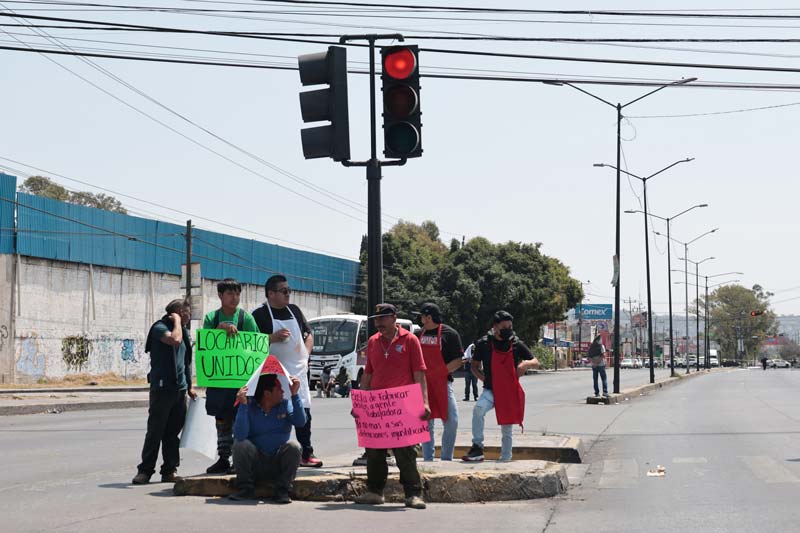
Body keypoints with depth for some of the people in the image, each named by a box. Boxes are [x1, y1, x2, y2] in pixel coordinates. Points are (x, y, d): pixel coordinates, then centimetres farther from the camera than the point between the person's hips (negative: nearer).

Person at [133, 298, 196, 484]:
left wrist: (189, 386, 22)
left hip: (179, 388, 7)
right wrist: (176, 321, -11)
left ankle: (169, 471, 12)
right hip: (162, 387, -7)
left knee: (173, 432, 8)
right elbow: (174, 340, -27)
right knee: (155, 431, -5)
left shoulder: (184, 331, 18)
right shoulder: (160, 327, -6)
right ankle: (145, 470, 0)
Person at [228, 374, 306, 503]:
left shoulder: (285, 405, 2)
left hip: (279, 462, 1)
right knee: (240, 445, -26)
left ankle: (282, 491, -12)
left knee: (294, 447, -25)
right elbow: (240, 435, -21)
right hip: (255, 462, -1)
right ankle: (246, 489, -10)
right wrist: (243, 404, -25)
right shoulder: (249, 408, -5)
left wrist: (294, 395, -21)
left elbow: (300, 422, -16)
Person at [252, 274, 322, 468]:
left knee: (304, 412, 5)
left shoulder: (294, 310, 15)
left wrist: (305, 354, 7)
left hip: (298, 370, 6)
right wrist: (273, 338, -21)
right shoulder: (259, 314, -4)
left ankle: (306, 454, 14)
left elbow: (309, 334, 23)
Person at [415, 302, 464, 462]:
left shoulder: (449, 334, -3)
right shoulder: (419, 334, 12)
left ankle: (446, 459, 2)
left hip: (442, 383, -4)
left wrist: (440, 371, -16)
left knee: (451, 422, -11)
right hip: (422, 384, 4)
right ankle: (428, 459, 13)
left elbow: (458, 361, -6)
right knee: (426, 424, 6)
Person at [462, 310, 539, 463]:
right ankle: (477, 447, -25)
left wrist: (526, 363, -16)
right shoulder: (484, 344, -3)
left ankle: (505, 460, 21)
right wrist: (484, 378, -7)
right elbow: (475, 366, 10)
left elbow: (536, 363, 6)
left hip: (511, 392, 2)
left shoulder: (516, 344, 0)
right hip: (491, 390, -1)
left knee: (507, 430, 9)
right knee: (478, 409, -31)